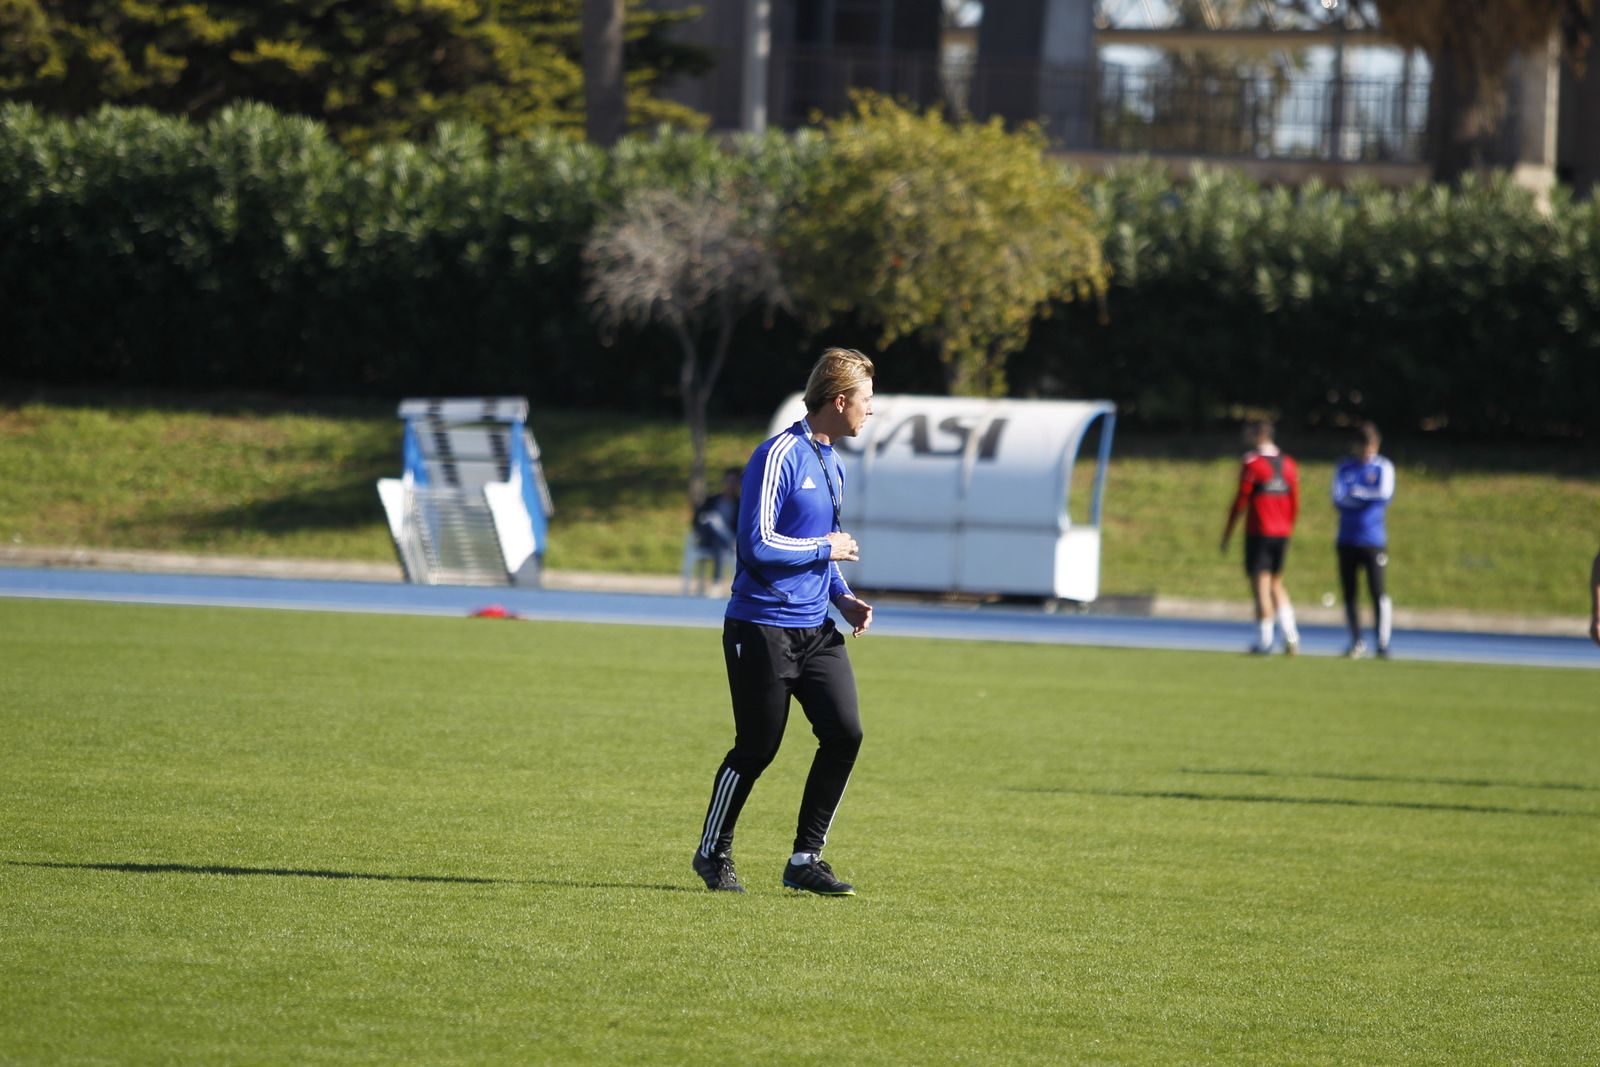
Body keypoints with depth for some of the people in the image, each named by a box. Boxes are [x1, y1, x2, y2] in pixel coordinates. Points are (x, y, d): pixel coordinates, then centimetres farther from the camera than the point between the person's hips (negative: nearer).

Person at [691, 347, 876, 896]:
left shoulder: (831, 464, 15)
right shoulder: (778, 456, -15)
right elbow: (758, 544, -21)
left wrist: (842, 597, 11)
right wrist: (827, 549, -11)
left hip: (815, 629, 8)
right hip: (762, 629, -8)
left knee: (845, 732, -5)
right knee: (757, 749, -2)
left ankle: (805, 859, 5)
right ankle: (713, 853, 19)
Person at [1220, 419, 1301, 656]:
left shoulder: (1251, 463, -9)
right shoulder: (1288, 464, 8)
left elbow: (1241, 501, -9)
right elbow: (1295, 504, 10)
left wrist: (1227, 532, -2)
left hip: (1259, 532, -6)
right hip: (1282, 534, 6)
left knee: (1261, 585, -1)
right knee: (1276, 584, 17)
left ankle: (1264, 640, -3)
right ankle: (1291, 634, 3)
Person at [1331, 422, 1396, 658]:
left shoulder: (1383, 468, 5)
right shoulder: (1344, 468, 9)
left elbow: (1385, 494, -10)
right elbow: (1338, 499, -4)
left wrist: (1356, 492, -5)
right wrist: (1370, 497, -11)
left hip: (1374, 541, -2)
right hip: (1347, 540, 3)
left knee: (1378, 592, -10)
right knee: (1349, 594, 4)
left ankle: (1383, 644, -7)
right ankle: (1357, 643, 14)